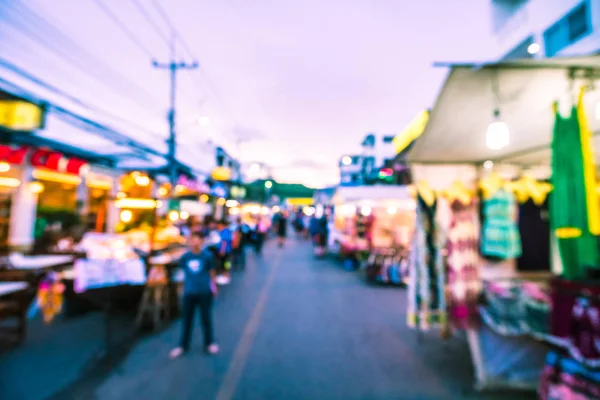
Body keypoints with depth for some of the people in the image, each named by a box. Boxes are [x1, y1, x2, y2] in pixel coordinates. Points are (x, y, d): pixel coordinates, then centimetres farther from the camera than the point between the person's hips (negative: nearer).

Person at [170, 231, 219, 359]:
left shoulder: (208, 256, -10)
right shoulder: (185, 257, -4)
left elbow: (212, 273, 0)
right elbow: (184, 272, 9)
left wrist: (213, 287, 8)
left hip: (205, 292, -2)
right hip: (189, 292, 2)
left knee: (206, 318, 12)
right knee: (186, 319, 14)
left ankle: (210, 343, 31)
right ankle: (183, 345, 32)